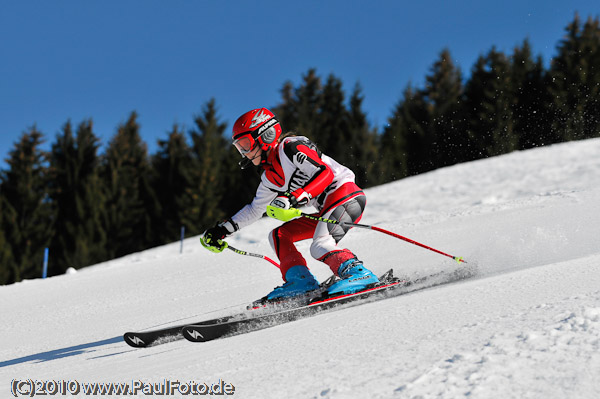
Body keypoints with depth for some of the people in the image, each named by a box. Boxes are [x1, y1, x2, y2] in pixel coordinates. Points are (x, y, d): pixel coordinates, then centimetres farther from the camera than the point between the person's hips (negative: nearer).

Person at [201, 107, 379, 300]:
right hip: (325, 209, 10)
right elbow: (255, 209, 29)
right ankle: (301, 280, -5)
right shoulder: (270, 177, 16)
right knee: (279, 235, 7)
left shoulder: (290, 148, -11)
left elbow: (325, 173, -21)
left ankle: (359, 274, -32)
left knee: (320, 246, -27)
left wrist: (294, 197, -32)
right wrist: (224, 229, 23)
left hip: (345, 192, -10)